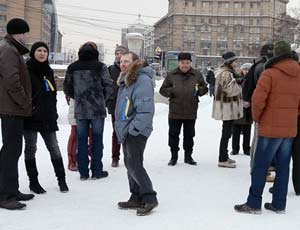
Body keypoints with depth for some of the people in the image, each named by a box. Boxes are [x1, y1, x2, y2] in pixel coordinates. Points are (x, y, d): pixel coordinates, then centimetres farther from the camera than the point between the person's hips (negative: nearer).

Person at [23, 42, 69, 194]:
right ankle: (33, 181, 15)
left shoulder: (48, 71, 13)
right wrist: (28, 108, -15)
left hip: (47, 117, 5)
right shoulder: (27, 70, -6)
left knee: (54, 148, 5)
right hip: (31, 117, -5)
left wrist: (53, 112, 14)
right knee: (30, 149, 5)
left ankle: (61, 179, 16)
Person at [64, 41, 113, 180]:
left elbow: (67, 88, 6)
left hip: (80, 110, 3)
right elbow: (108, 87, -6)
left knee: (81, 140, 8)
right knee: (97, 139, 6)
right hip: (97, 109, -2)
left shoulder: (72, 67, 3)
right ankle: (96, 171, 11)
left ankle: (83, 172, 11)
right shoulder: (100, 66, -6)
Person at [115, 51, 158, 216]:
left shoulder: (142, 80, -15)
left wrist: (134, 128, -22)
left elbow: (145, 109, -22)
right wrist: (121, 128, 17)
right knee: (130, 164, 13)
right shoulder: (125, 80, 17)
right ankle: (136, 198, 22)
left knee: (134, 165, -11)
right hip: (126, 130, 10)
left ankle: (149, 198, 0)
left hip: (136, 131, -10)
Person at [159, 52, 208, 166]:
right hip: (175, 112, -1)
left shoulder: (197, 75, 3)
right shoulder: (171, 75, 0)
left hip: (191, 112, 1)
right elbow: (163, 90, 4)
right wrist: (171, 91, -14)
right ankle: (174, 156, 20)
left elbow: (204, 88, 12)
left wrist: (199, 90, -10)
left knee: (189, 135, 12)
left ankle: (188, 156, 26)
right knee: (173, 135, 6)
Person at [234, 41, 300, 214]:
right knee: (283, 166, 11)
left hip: (271, 128, -6)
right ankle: (279, 204, 17)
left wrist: (257, 117, 0)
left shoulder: (270, 74, -13)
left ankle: (254, 204, 6)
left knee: (260, 166, 2)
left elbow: (258, 100, -17)